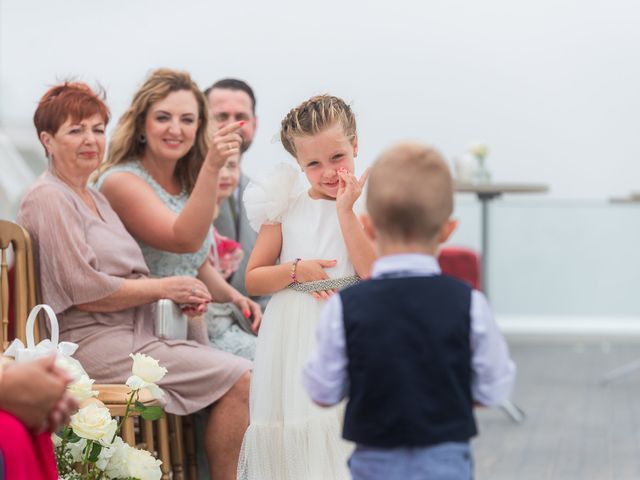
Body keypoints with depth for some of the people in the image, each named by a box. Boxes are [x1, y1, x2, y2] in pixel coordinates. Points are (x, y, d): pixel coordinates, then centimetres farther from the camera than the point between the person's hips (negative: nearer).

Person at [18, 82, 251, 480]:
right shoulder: (49, 199, -10)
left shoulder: (95, 197, 20)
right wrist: (165, 288, -10)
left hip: (132, 335, 10)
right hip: (95, 346, -10)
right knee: (240, 380, -15)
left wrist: (181, 294, 1)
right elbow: (83, 290, -17)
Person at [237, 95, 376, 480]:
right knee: (296, 436, 2)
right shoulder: (285, 208, 5)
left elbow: (374, 273, -13)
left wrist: (346, 211, -13)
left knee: (347, 430, -2)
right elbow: (253, 280, 7)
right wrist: (296, 271, -10)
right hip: (295, 340, 1)